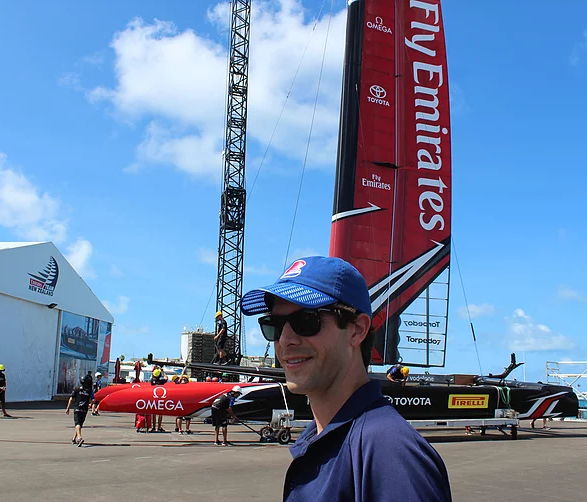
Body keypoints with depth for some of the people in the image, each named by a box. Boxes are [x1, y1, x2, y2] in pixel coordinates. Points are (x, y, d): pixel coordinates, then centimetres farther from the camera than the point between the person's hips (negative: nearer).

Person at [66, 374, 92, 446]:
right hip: (85, 410, 3)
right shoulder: (90, 391, 1)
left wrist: (68, 408, 3)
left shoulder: (77, 389, -2)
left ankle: (79, 437, -34)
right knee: (80, 424, 18)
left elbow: (71, 399, -3)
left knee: (77, 424, -13)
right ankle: (74, 439, 27)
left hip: (77, 409, -3)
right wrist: (89, 405, 21)